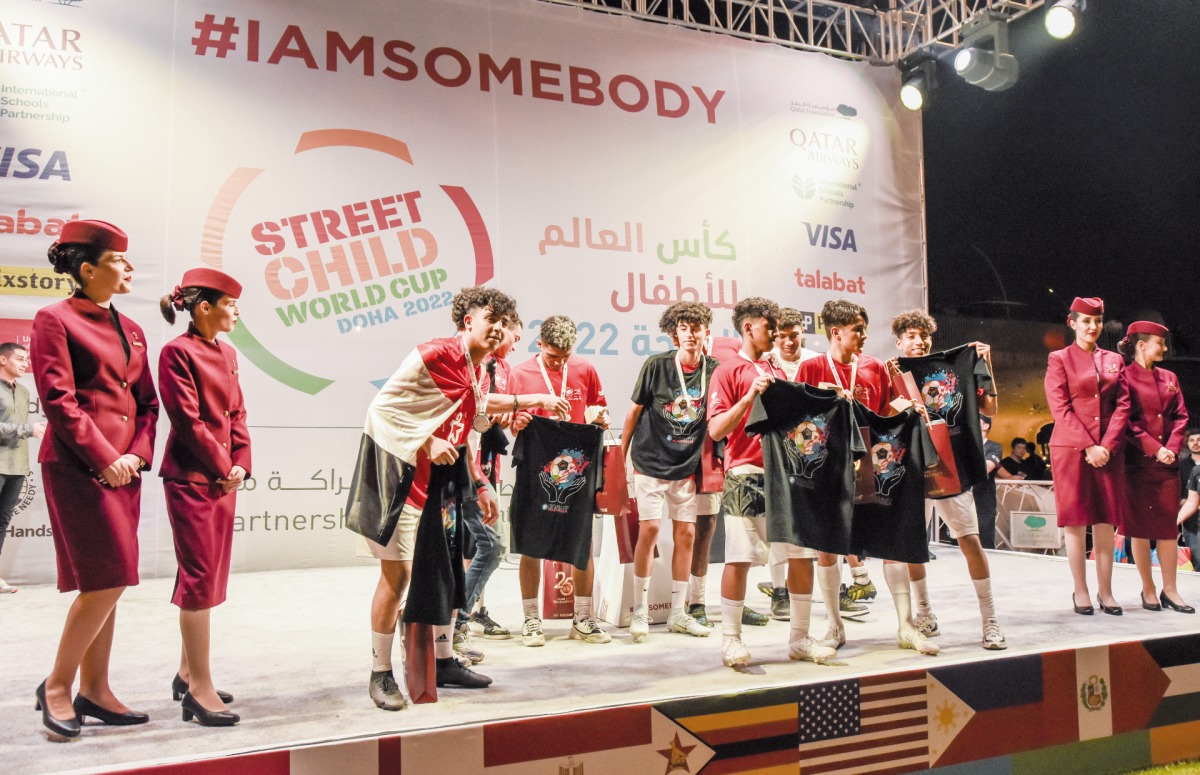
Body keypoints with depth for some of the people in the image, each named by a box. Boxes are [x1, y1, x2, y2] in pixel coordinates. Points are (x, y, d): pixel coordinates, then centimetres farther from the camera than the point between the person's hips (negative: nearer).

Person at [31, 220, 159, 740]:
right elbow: (58, 400, -12)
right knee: (108, 579, -11)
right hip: (77, 467, -7)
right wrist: (103, 458, -15)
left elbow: (148, 403, 16)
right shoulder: (55, 319, -4)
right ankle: (56, 686, 7)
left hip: (123, 468, 7)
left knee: (106, 584, 10)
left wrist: (137, 453, 0)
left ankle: (94, 691, 19)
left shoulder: (130, 330, 16)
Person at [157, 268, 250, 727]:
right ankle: (200, 689, 1)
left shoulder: (226, 354, 14)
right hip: (191, 478, -8)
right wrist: (220, 469, -12)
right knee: (200, 577, -6)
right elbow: (188, 419, -15)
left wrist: (240, 464, 0)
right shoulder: (177, 352, -10)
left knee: (210, 576, 13)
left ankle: (187, 672, 25)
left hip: (223, 478, 8)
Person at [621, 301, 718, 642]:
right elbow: (635, 411, -1)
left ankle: (677, 613, 18)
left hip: (687, 466, 3)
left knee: (686, 534, 5)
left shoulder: (714, 370, -3)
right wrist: (621, 456, 2)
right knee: (649, 529, -7)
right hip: (650, 461, -3)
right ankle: (640, 611, 7)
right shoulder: (656, 365, -9)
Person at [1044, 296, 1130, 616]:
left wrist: (1107, 445, -7)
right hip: (1071, 448, -3)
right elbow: (1060, 408, -6)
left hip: (1109, 450, 4)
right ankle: (1080, 591, 6)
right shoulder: (1059, 359, 2)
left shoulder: (1114, 360, 14)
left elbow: (1122, 405, 7)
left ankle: (1106, 591, 11)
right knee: (1076, 521, -1)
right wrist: (1088, 446, -14)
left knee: (1106, 520, 4)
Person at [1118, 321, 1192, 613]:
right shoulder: (1124, 376, -4)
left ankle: (1170, 590, 12)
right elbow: (1126, 420, -10)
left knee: (1168, 525, 5)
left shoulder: (1169, 378, 14)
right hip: (1137, 461, -5)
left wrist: (1172, 447, -6)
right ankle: (1148, 589, 11)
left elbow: (1181, 416, 9)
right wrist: (1154, 449, -16)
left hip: (1167, 460, 5)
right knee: (1140, 525, 1)